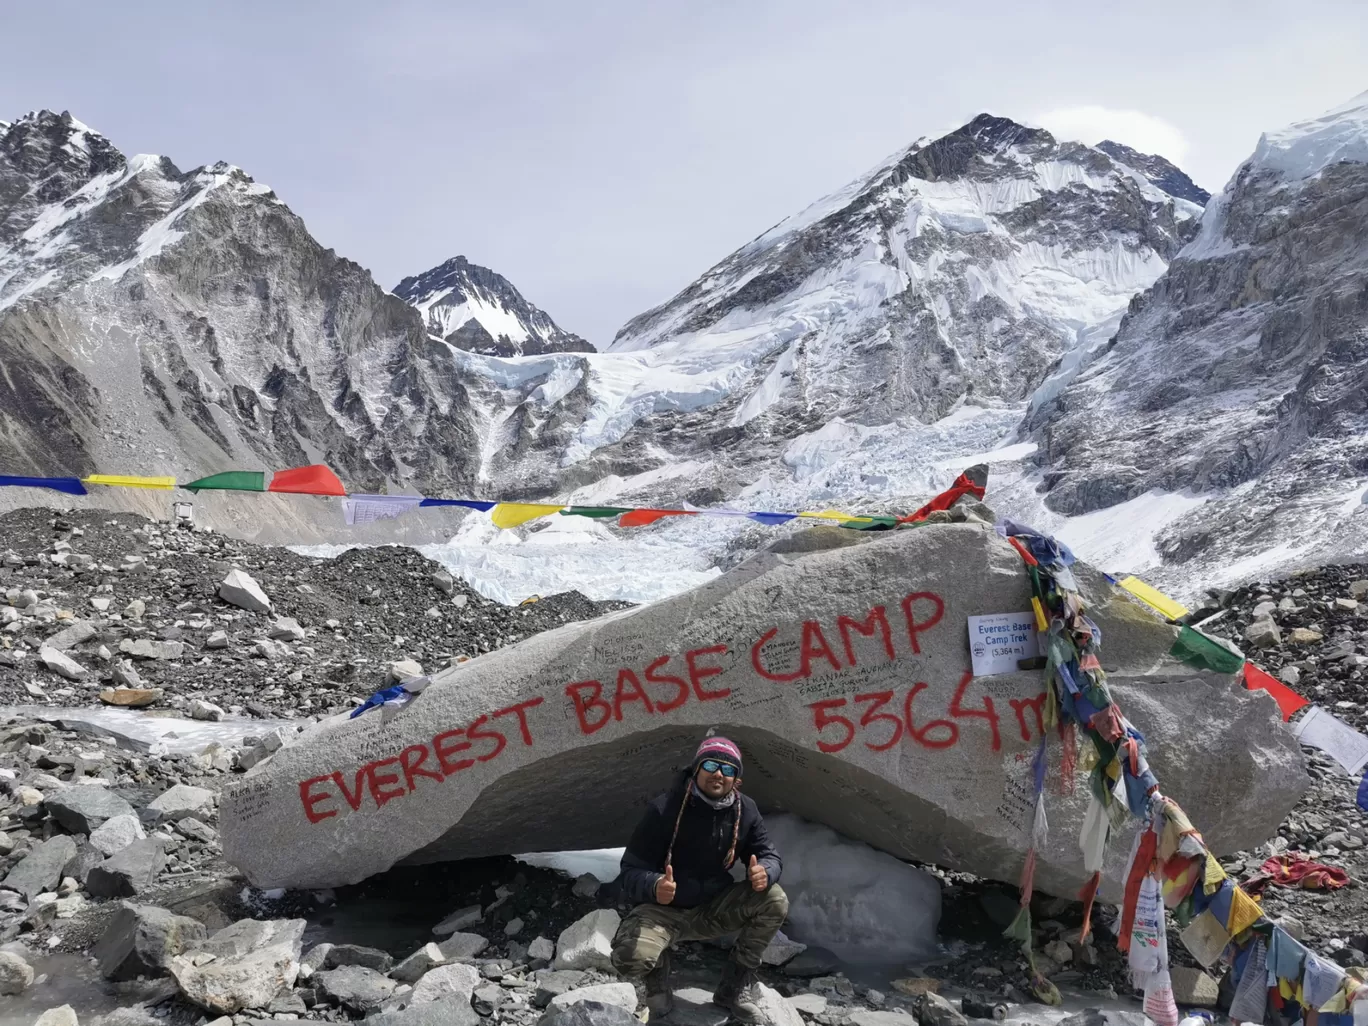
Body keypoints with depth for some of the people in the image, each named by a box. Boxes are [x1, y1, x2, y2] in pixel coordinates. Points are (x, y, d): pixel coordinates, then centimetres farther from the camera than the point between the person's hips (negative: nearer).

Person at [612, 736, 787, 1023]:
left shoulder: (745, 811, -8)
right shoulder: (664, 810, -20)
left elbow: (769, 856, -3)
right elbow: (631, 872, -19)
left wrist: (764, 872, -30)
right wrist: (654, 886, -44)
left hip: (714, 909, 4)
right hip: (664, 910, -4)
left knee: (774, 900, -19)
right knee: (629, 957, -34)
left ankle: (736, 986, 0)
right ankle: (658, 972, 6)